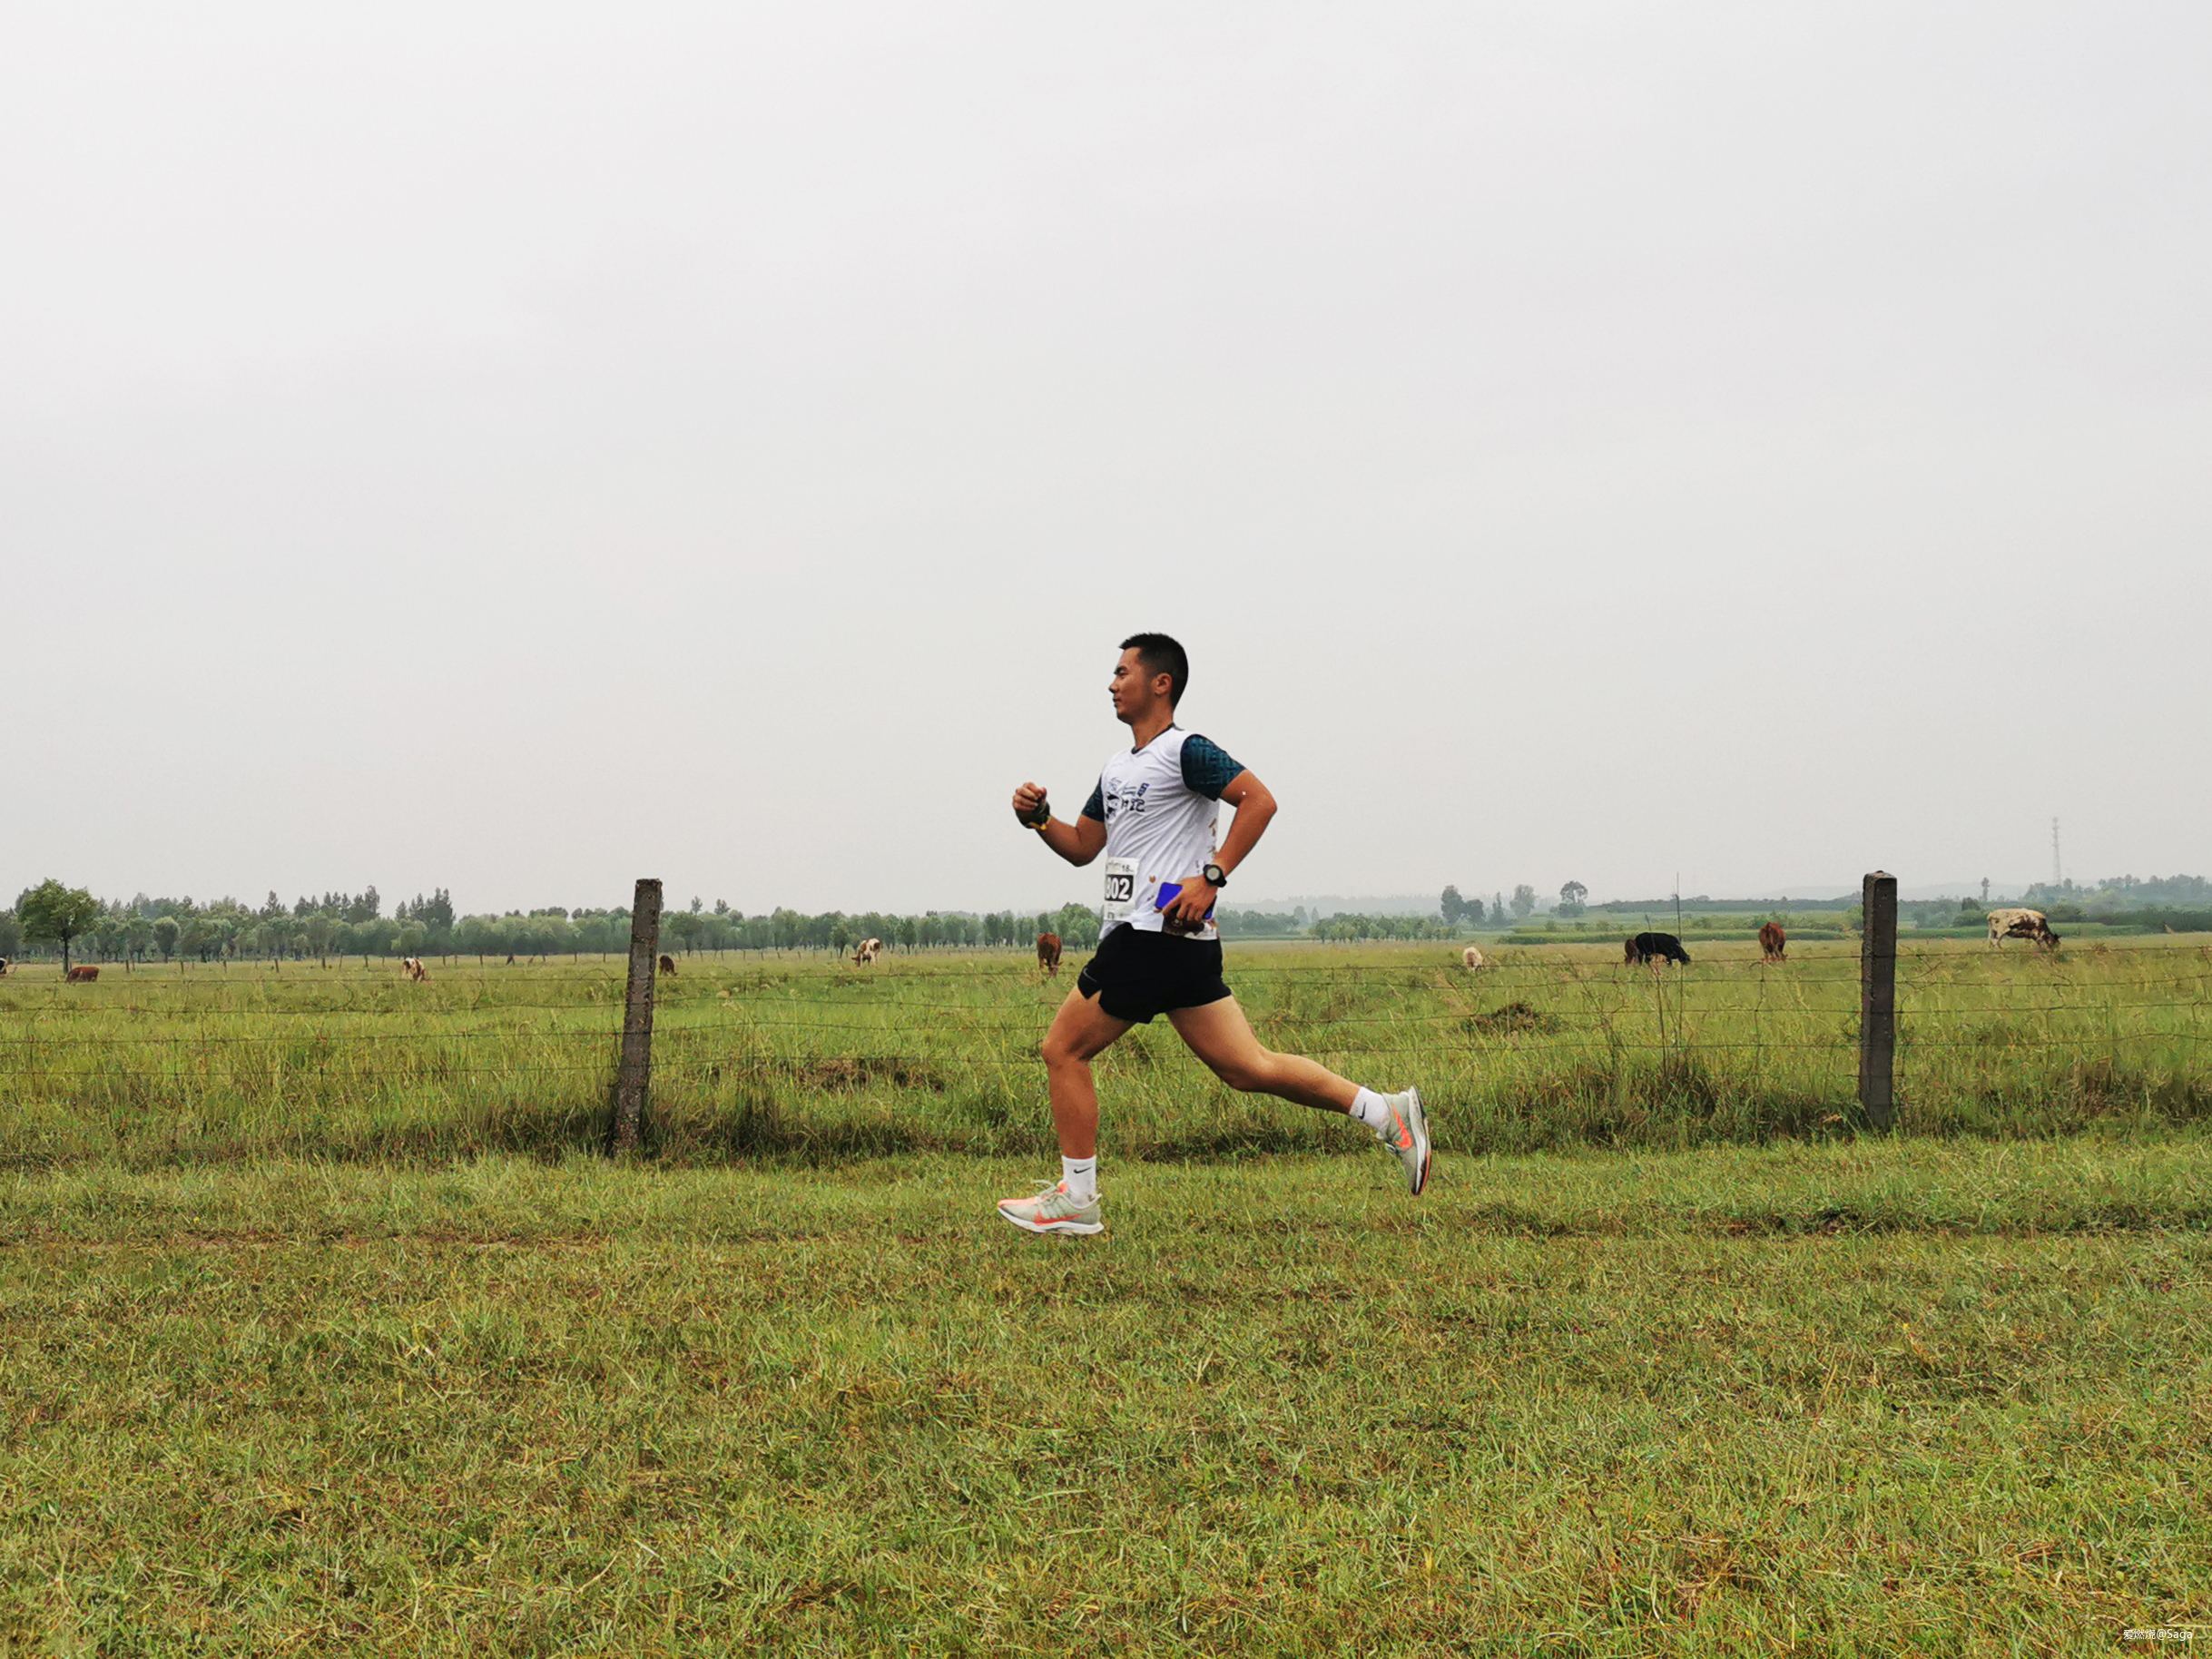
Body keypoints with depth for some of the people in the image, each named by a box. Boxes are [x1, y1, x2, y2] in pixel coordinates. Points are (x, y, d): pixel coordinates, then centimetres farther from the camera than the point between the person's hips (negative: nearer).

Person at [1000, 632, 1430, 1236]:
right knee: (1247, 1067, 6)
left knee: (1064, 1050, -2)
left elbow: (1259, 800, -18)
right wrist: (1039, 818, 6)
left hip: (1158, 933, -9)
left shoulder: (1185, 751, -8)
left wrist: (1211, 879, -22)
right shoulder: (1118, 765, 20)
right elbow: (1082, 847, 24)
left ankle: (1075, 1199, 6)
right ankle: (1387, 1113, 7)